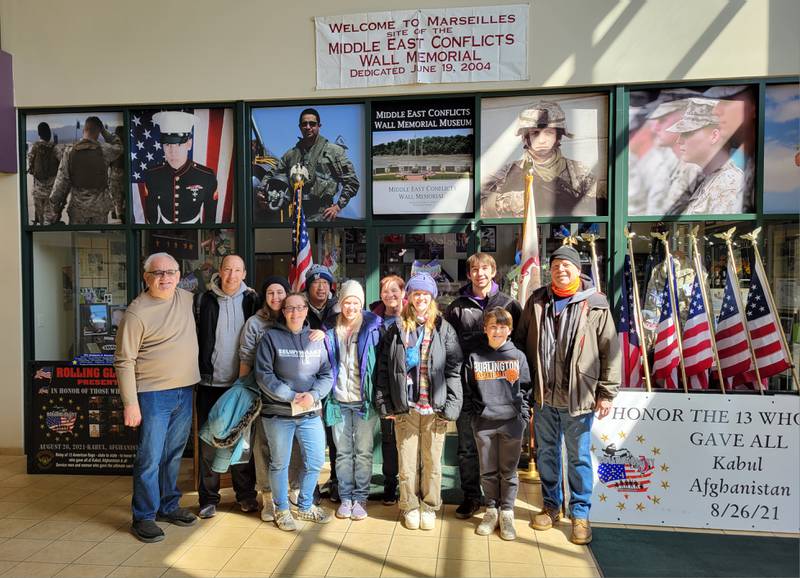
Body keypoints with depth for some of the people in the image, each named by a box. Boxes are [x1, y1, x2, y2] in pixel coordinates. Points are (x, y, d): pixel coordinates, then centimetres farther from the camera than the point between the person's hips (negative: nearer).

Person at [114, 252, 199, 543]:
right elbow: (124, 362, -12)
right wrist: (130, 404, -15)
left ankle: (168, 506, 32)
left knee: (174, 454, 17)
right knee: (150, 458, 0)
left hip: (185, 391, 6)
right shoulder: (137, 312, -13)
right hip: (153, 395, -6)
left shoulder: (186, 298, 4)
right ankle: (143, 517, 15)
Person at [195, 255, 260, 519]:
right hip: (211, 381, -1)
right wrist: (200, 371, -6)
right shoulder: (205, 300, -1)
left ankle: (246, 493, 24)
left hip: (242, 382, 1)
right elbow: (196, 339, 1)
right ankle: (208, 498, 18)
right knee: (209, 441, 6)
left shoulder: (252, 300, 1)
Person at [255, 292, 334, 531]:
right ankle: (282, 509, 30)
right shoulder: (271, 337, -5)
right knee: (279, 463, 9)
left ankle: (305, 506, 33)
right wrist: (291, 397, -16)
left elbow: (327, 374, 4)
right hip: (278, 413, -3)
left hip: (311, 413, 4)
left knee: (316, 461, 10)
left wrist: (313, 395, -14)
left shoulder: (316, 339, 5)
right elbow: (263, 375, -11)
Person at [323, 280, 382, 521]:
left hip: (364, 400, -2)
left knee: (363, 452, 4)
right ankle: (345, 497, 21)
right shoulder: (331, 331, 6)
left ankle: (360, 498, 16)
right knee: (342, 451, 9)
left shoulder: (372, 328, -2)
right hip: (339, 401, 2)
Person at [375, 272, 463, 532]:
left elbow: (454, 369, -1)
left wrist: (451, 405, -8)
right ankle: (410, 507, 26)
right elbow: (384, 368, 5)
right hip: (405, 407, 1)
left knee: (432, 462, 9)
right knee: (407, 462, 8)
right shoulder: (397, 329, 6)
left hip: (434, 408, -1)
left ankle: (429, 507, 27)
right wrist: (384, 402, -1)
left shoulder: (443, 329, 3)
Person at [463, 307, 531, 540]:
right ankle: (491, 511, 25)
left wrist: (524, 416, 0)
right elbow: (467, 390, 7)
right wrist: (472, 415, 2)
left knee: (508, 471, 8)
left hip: (511, 422, -1)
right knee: (488, 471, 10)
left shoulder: (518, 356, 3)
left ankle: (507, 514, 21)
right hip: (483, 423, 1)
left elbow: (527, 388, 5)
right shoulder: (475, 357, 3)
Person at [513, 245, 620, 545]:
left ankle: (580, 513, 26)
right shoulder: (536, 301, 5)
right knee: (546, 453, 16)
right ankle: (551, 505, 34)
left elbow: (610, 350, -4)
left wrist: (607, 392, -6)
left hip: (578, 396, -3)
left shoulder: (596, 305, -5)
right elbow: (520, 340, 12)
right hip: (543, 395, 4)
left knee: (579, 457, 9)